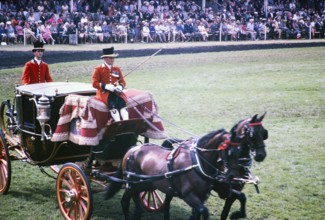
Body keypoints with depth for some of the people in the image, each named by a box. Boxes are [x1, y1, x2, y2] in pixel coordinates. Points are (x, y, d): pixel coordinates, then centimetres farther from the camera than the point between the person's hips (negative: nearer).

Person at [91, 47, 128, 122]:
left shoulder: (117, 69, 18)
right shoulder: (98, 69, 5)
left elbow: (122, 82, 16)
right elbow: (94, 83, -3)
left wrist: (120, 87, -9)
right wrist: (106, 86, -18)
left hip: (116, 92, 3)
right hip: (104, 92, -3)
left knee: (122, 102, -28)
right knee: (112, 103, -33)